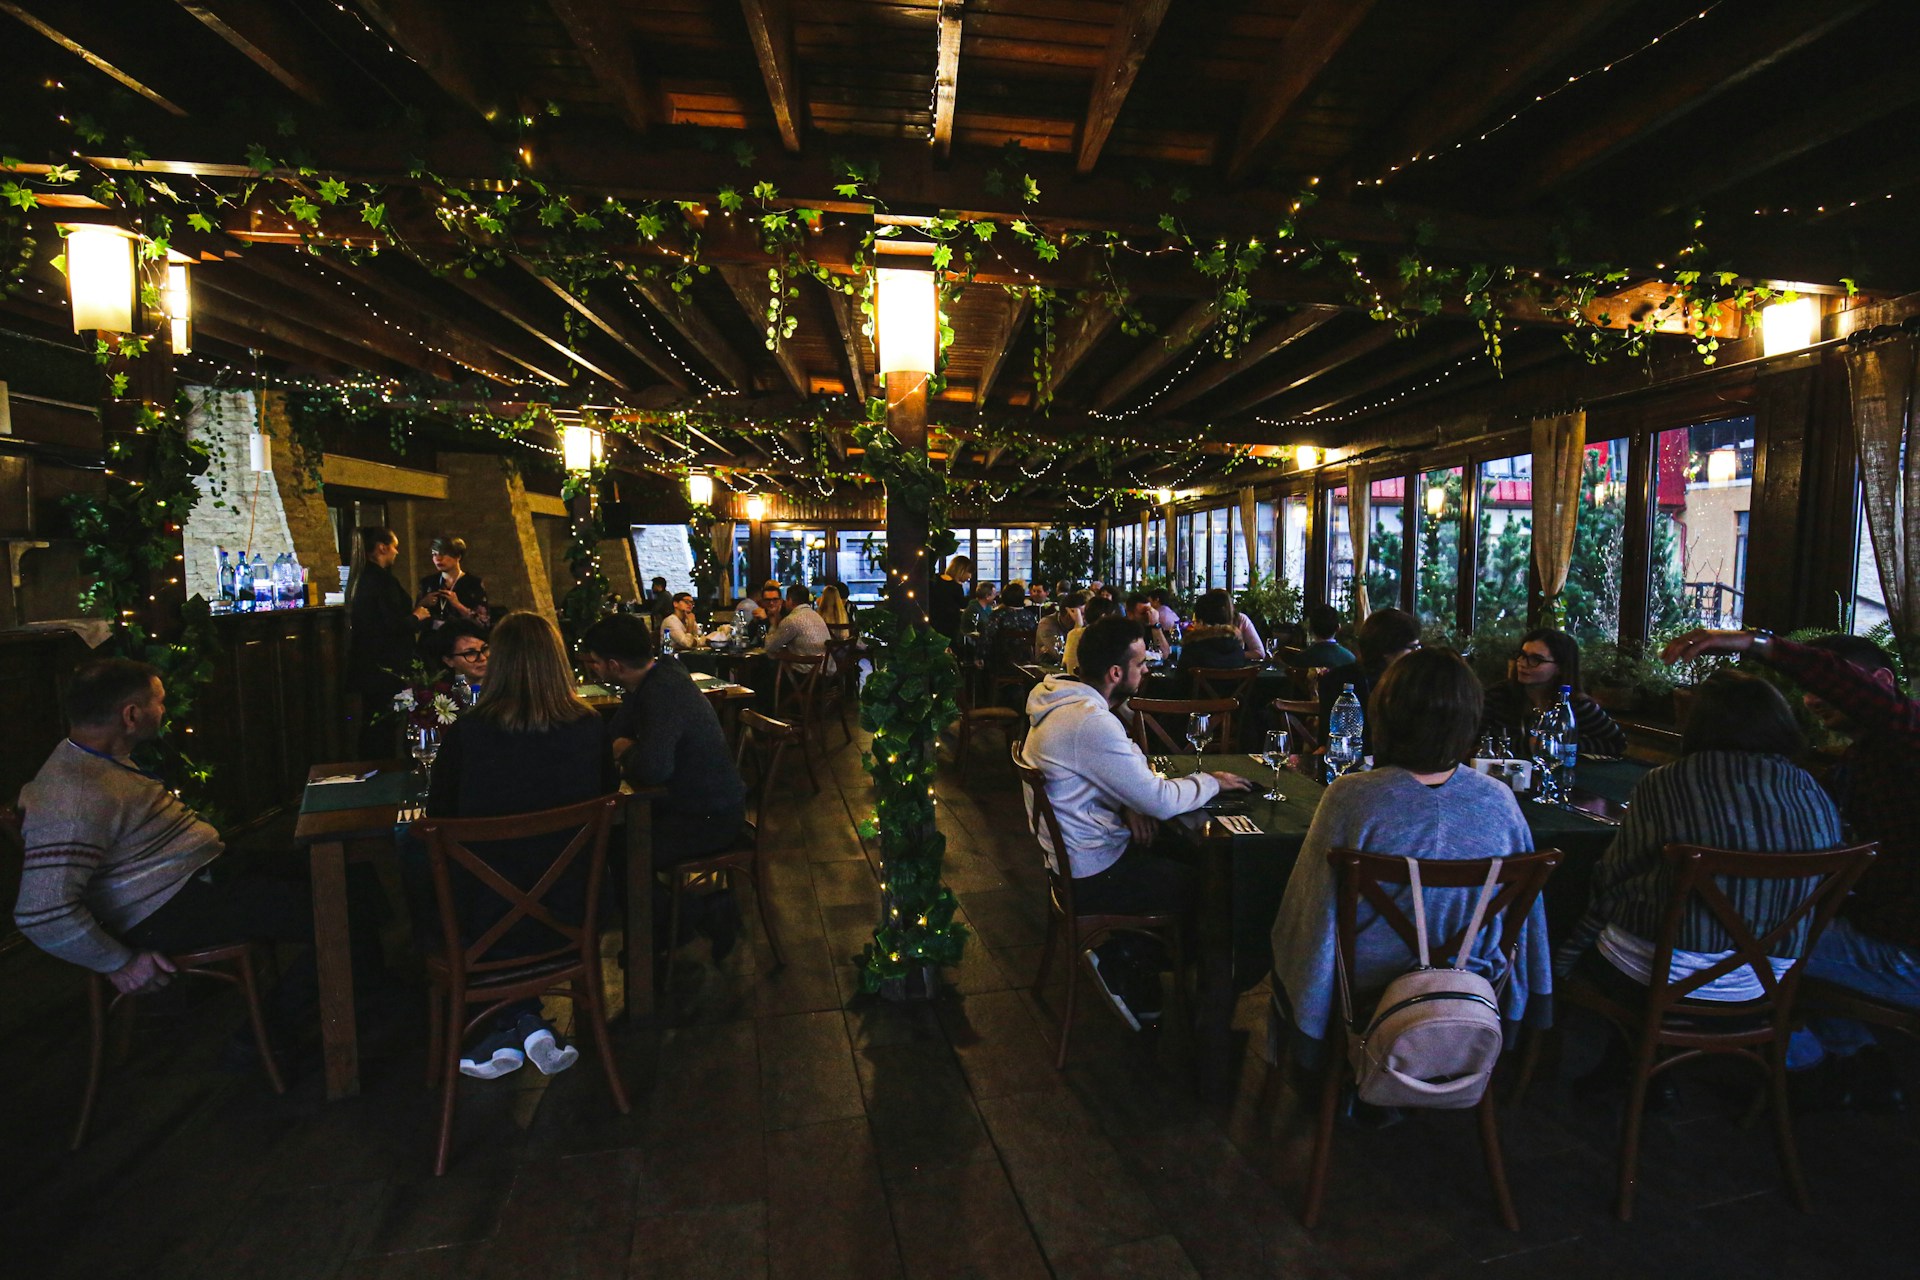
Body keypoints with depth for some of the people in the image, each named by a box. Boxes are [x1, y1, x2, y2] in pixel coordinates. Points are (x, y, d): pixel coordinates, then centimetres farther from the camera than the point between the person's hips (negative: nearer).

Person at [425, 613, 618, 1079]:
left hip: (487, 918, -1)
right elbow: (608, 792, 7)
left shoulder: (464, 734, -17)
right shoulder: (589, 727, -12)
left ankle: (509, 1030, 25)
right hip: (568, 912, 2)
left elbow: (438, 814, -2)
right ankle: (527, 1026, 24)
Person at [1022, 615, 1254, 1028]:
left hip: (1069, 854, 9)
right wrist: (1211, 782, -6)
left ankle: (1119, 957, 19)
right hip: (1092, 877, -9)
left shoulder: (1066, 702, 3)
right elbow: (1161, 801, -23)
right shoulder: (1091, 722, -28)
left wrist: (1127, 804, -4)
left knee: (1184, 854, 17)